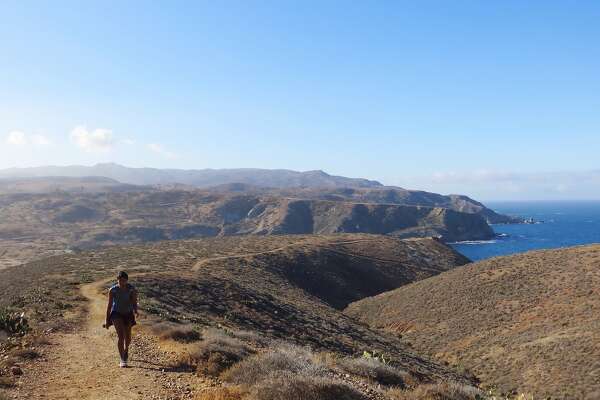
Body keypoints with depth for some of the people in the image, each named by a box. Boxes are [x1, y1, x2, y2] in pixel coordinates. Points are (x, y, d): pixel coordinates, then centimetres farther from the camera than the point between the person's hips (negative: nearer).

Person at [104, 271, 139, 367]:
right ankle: (122, 360, -13)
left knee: (128, 338, 12)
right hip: (117, 314, -2)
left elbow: (134, 302, -15)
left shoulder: (132, 289, -17)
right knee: (121, 336, -20)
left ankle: (126, 350, 47)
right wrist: (107, 320, -3)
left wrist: (135, 311, -37)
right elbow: (109, 305, -8)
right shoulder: (112, 290, -17)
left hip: (128, 314, 2)